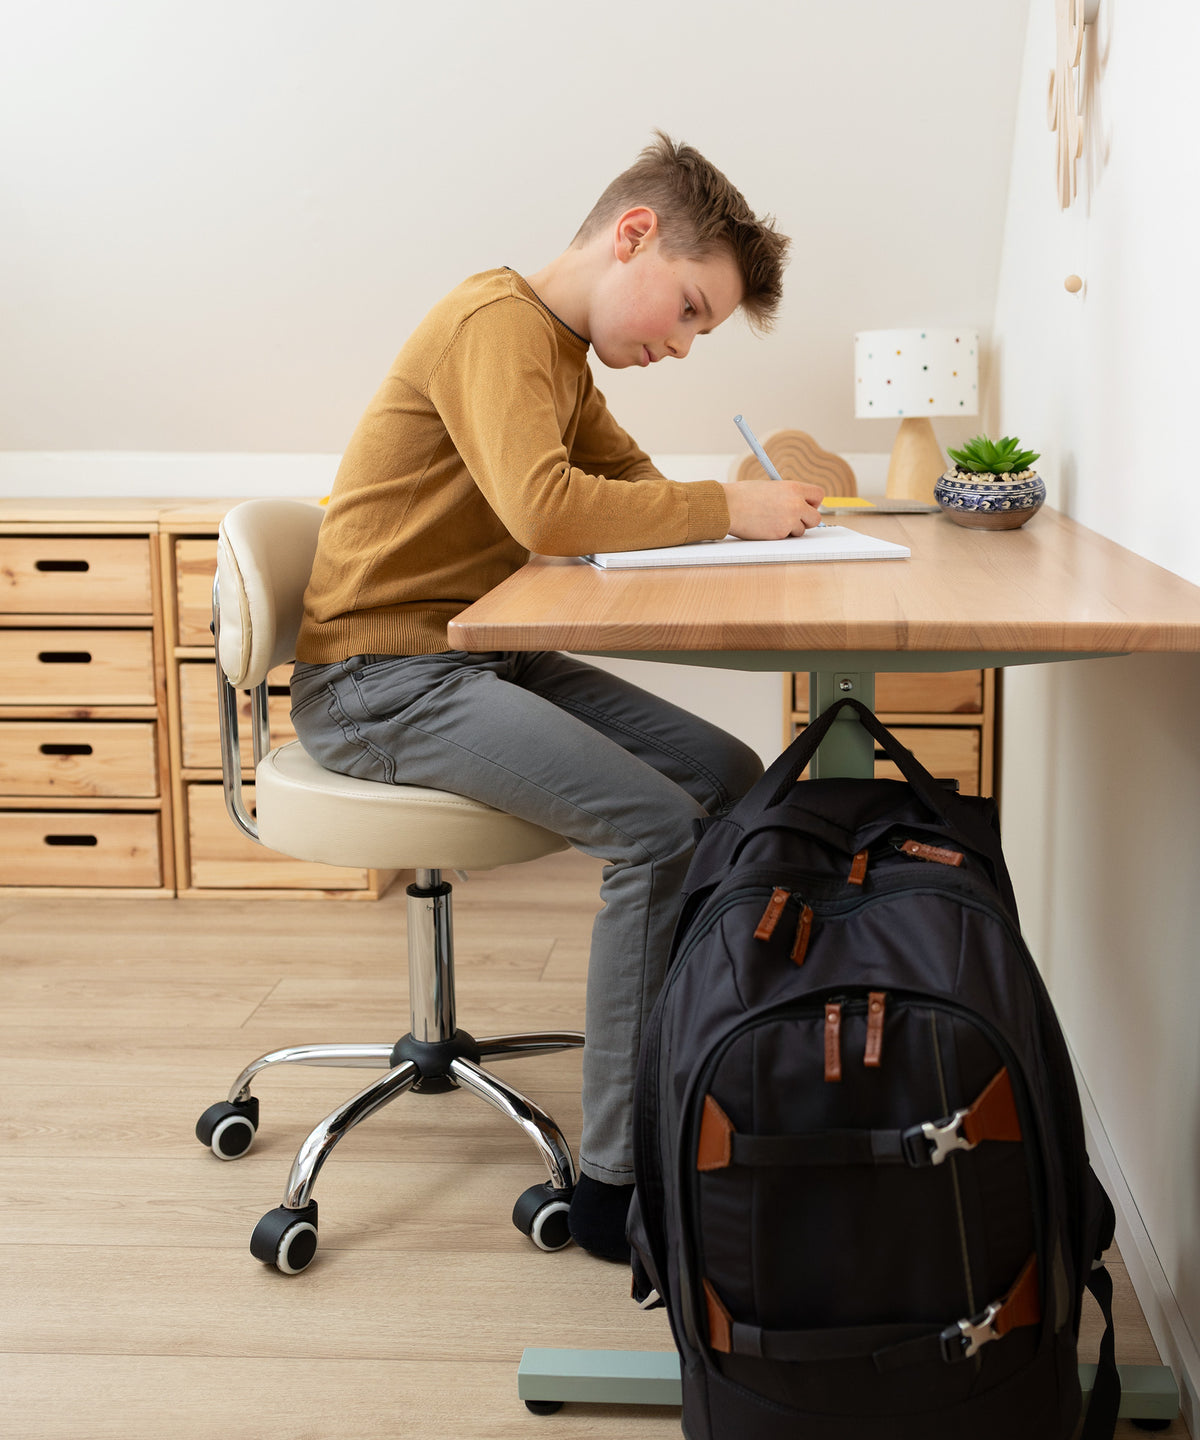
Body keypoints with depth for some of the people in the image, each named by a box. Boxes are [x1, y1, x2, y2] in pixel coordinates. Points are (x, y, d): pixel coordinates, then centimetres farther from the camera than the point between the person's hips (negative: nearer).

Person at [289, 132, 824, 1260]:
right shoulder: (497, 323, -14)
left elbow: (632, 485, 16)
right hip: (378, 679, -10)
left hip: (476, 661, 10)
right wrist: (727, 509, -20)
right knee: (659, 828, -24)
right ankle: (617, 1184, -16)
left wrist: (741, 506, -5)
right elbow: (545, 508, -29)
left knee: (731, 777, 0)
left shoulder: (560, 350, 18)